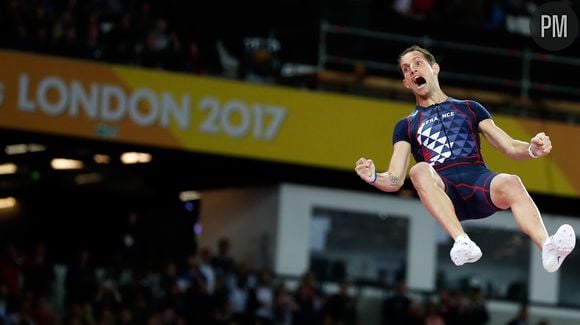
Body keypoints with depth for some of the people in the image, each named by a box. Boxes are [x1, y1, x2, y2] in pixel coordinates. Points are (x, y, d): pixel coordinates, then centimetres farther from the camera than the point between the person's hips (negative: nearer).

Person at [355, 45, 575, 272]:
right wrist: (374, 178, -9)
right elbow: (395, 181, 14)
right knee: (419, 171, -35)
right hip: (442, 190, 0)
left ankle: (548, 247, -57)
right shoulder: (406, 126, 25)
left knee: (510, 184, -34)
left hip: (479, 178, 0)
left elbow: (510, 148, 19)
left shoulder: (469, 108, 26)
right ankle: (462, 242, -51)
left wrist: (533, 150, -4)